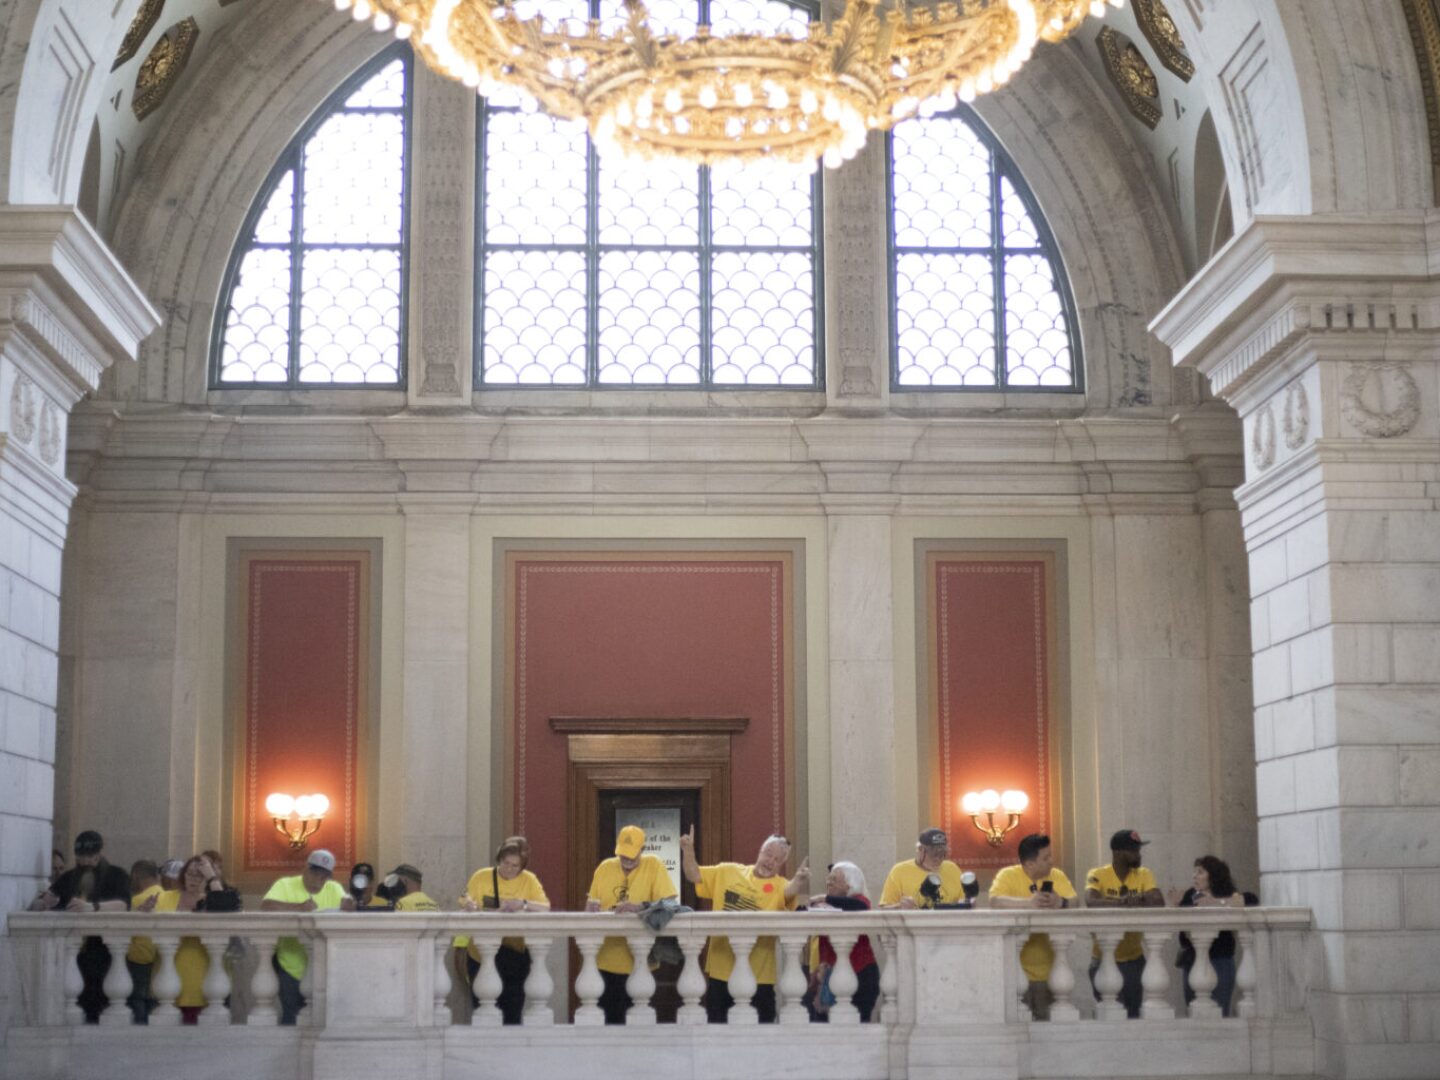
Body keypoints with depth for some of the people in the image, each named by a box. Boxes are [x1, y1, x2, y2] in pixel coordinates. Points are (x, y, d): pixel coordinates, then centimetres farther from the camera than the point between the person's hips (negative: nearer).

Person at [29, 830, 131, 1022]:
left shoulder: (116, 876, 4)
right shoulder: (68, 878, 17)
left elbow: (122, 905, -15)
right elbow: (34, 906, 15)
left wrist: (92, 907, -33)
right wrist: (43, 903, -9)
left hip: (102, 955, -3)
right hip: (70, 955, 3)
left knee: (94, 1012, -15)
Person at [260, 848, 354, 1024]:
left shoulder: (334, 889, 9)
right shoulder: (286, 885, -3)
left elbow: (347, 907, -6)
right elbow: (266, 906, -19)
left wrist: (348, 905, -30)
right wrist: (299, 907, -29)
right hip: (290, 965, -3)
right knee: (290, 1014, -2)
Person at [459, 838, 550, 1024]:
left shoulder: (529, 880, 1)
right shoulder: (481, 877, 1)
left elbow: (546, 908, -8)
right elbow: (463, 907, 2)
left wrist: (523, 904, -24)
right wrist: (468, 907, -21)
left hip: (514, 957, 0)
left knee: (513, 1012, 2)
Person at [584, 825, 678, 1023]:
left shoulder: (653, 865, -5)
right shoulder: (604, 867, 6)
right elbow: (591, 907, 14)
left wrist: (639, 906, -26)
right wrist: (591, 907, -10)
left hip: (638, 961, -3)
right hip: (607, 959, 3)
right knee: (609, 1015, 9)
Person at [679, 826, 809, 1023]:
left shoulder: (780, 886, -2)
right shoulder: (727, 872, 7)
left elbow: (791, 890, -25)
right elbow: (694, 876, 10)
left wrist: (799, 882, -48)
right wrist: (688, 850, -8)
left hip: (758, 974, -2)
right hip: (721, 969, 2)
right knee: (717, 1022, 13)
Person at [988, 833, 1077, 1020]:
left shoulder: (1058, 876, 5)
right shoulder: (1008, 875, -6)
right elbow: (995, 901, -24)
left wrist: (1061, 903, -29)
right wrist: (1029, 902, -36)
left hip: (1048, 969, 4)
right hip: (1017, 968, -4)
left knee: (1048, 1022, 8)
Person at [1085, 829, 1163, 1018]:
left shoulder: (1144, 875, -1)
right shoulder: (1097, 875, -9)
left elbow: (1159, 902, -17)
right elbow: (1091, 902, -27)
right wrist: (1127, 900, -35)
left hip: (1134, 958, 2)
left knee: (1133, 1012, 6)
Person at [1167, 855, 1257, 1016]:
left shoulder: (1226, 895, -5)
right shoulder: (1191, 895, 7)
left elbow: (1252, 900, -22)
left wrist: (1219, 902, -24)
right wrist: (1178, 905, -1)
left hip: (1219, 960, -5)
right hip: (1192, 961, 5)